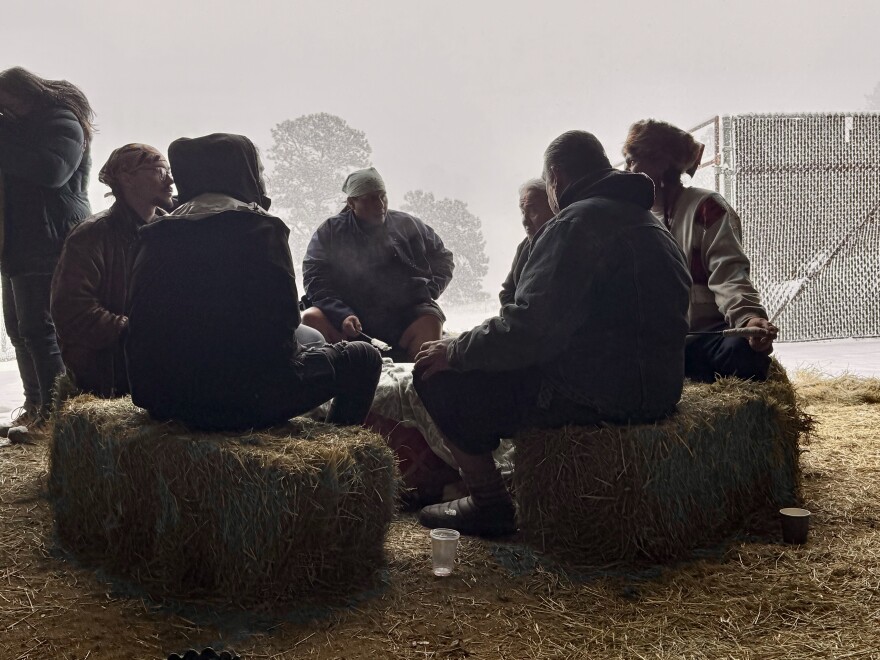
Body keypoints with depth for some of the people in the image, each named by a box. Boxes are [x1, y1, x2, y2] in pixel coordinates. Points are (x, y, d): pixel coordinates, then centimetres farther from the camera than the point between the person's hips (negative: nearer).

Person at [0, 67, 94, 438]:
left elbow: (53, 170, -25)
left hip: (48, 245, -10)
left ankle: (52, 411, -6)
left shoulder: (62, 123, -8)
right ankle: (34, 408, 17)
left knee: (39, 330, -11)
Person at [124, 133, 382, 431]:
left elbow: (137, 322, 13)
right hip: (242, 401, -7)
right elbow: (282, 320, -12)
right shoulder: (261, 228, -8)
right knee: (363, 358, 12)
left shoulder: (153, 236, 10)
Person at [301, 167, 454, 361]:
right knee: (310, 318, -28)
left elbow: (443, 259, 26)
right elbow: (315, 280, 1)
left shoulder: (408, 225, 16)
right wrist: (343, 316, -16)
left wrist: (428, 292, 7)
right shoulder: (330, 231, 11)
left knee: (430, 322, -32)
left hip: (405, 314, 0)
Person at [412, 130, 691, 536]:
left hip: (599, 395, -10)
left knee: (438, 377, -2)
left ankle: (490, 505, 7)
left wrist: (454, 352, -7)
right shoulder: (646, 220, 16)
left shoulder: (577, 221, -14)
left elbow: (529, 331, -22)